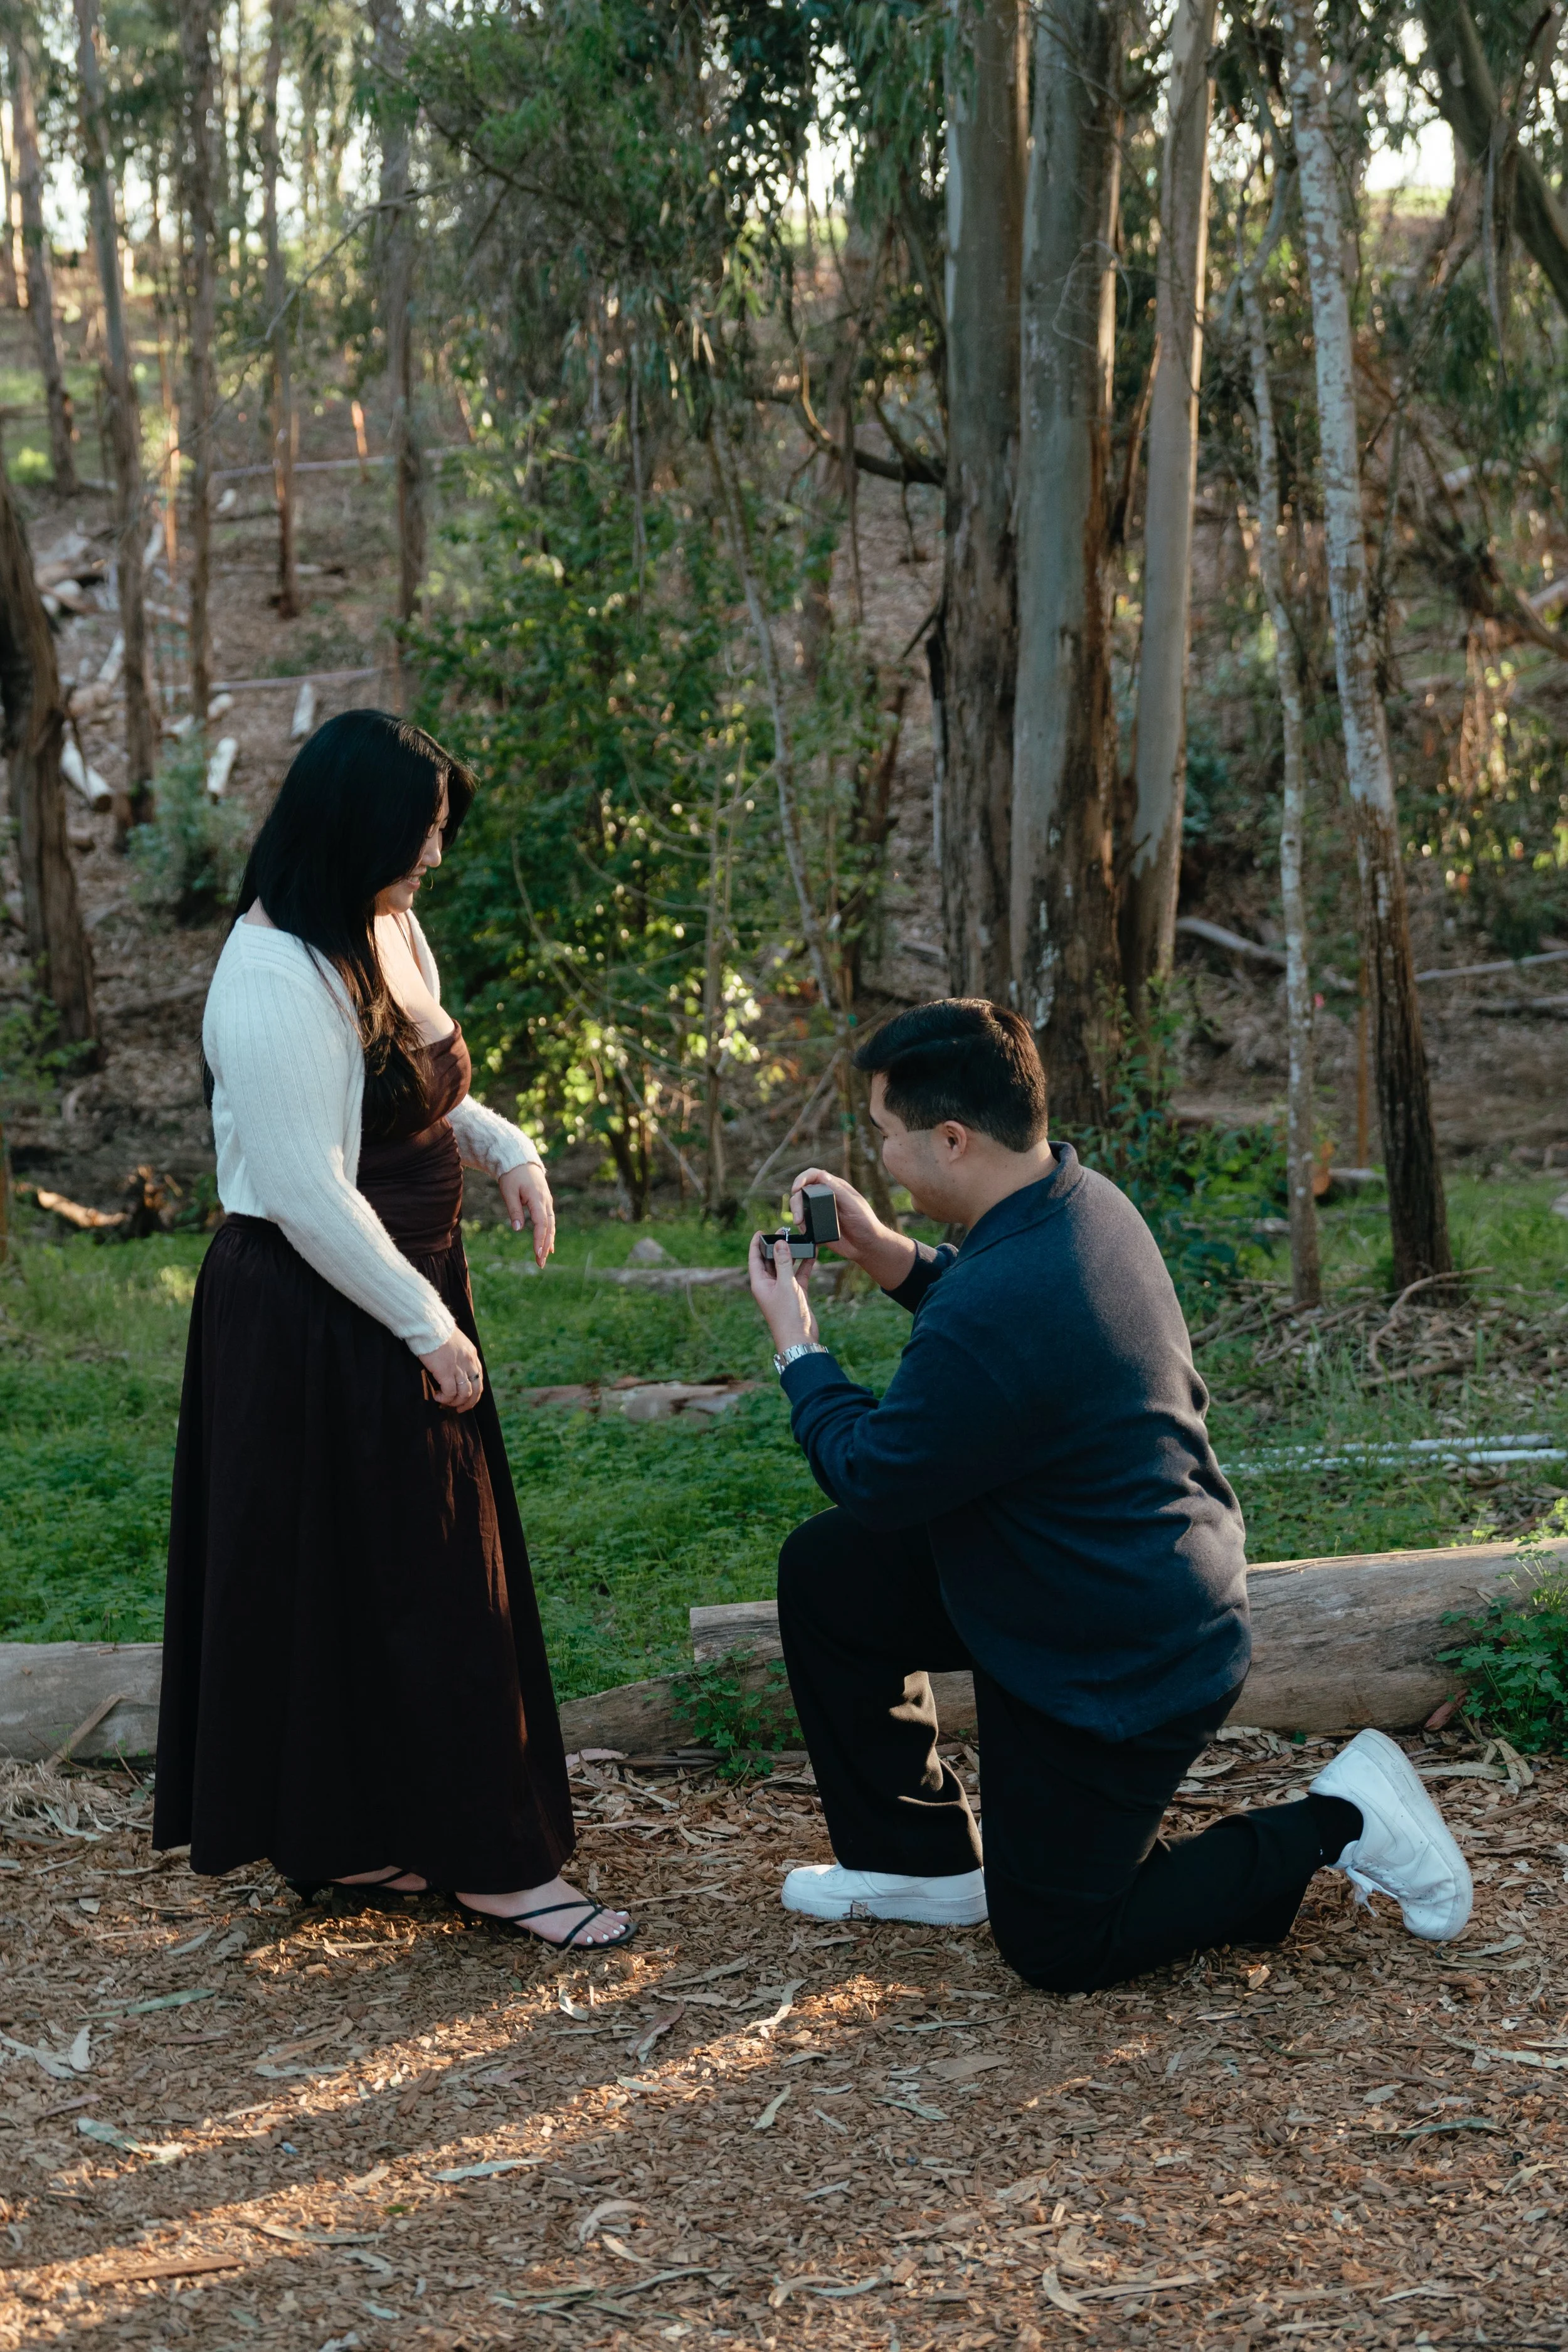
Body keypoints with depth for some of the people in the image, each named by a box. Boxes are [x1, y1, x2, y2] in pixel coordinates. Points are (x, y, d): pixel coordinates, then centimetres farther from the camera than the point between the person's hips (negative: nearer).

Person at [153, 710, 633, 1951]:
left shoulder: (386, 930, 6)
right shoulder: (276, 983, -23)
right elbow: (307, 1195, -23)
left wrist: (505, 1147, 2)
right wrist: (428, 1326, -17)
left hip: (401, 1301, 10)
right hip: (317, 1324, -10)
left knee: (421, 1564, 15)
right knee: (391, 1579, -1)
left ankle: (351, 1834, 27)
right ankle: (492, 1859, 9)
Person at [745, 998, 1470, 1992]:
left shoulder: (994, 1318, -35)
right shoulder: (1086, 1201, -5)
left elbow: (873, 1480, -19)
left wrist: (799, 1347, -3)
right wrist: (889, 1253, 6)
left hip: (1116, 1667, -10)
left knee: (1056, 1946, 7)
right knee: (824, 1574, 12)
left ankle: (1335, 1825, 9)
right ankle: (924, 1863, 24)